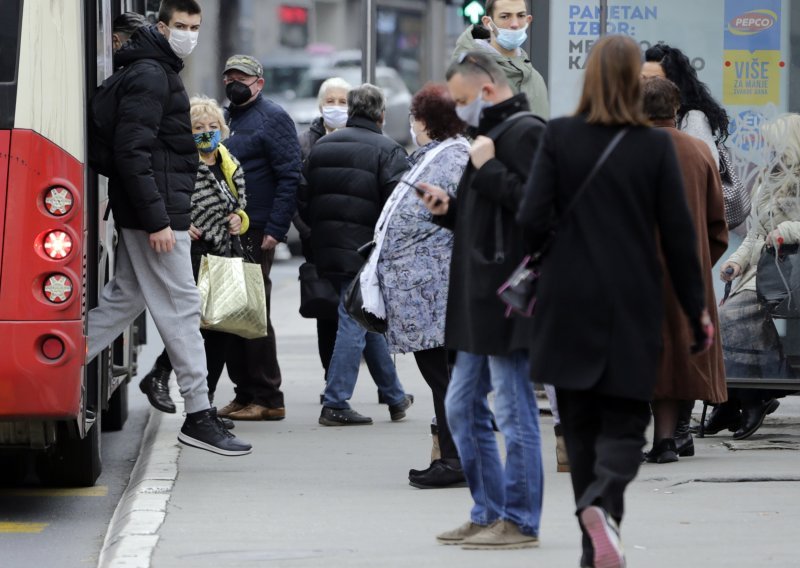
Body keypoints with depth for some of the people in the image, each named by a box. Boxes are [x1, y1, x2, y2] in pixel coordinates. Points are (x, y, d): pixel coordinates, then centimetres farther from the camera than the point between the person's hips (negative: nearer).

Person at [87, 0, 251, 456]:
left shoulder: (163, 73, 19)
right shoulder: (150, 75, -13)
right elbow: (132, 151, -21)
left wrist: (177, 213, 22)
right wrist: (157, 220, -23)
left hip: (157, 211, 10)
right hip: (157, 214, -10)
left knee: (123, 299, 14)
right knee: (181, 307, -6)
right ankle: (199, 415, -3)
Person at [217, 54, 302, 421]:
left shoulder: (272, 118, -5)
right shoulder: (225, 119, 20)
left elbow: (290, 178, -12)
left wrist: (275, 229, -19)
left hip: (256, 235, -8)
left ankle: (268, 398, -3)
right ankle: (244, 394, 14)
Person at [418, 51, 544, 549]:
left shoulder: (526, 134, -11)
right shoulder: (493, 133, 19)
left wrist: (488, 169, -19)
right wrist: (449, 209, 10)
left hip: (511, 298, -11)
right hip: (479, 300, 11)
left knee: (515, 411, -5)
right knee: (463, 407, 13)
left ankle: (519, 521, 1)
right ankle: (489, 513, 20)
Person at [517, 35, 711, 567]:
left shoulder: (559, 136, -6)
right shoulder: (657, 146, -6)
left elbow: (532, 218, -9)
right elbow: (678, 233, -2)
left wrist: (541, 264, 13)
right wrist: (696, 307, 7)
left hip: (569, 304, 1)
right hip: (634, 308, -1)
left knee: (581, 423, 13)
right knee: (625, 422, 5)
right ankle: (603, 504, -25)